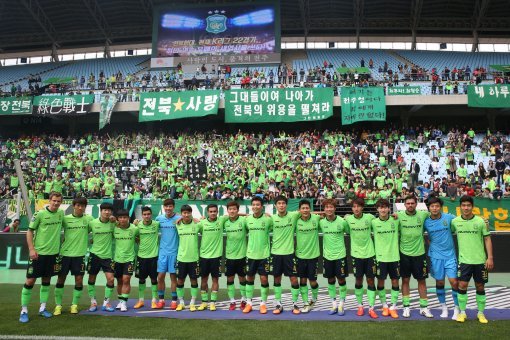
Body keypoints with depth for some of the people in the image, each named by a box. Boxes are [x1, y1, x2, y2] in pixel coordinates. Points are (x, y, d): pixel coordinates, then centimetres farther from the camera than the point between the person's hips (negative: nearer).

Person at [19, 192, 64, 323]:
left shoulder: (61, 213, 3)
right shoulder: (40, 214, -10)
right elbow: (30, 231, -5)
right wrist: (31, 249, -13)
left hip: (52, 253, 4)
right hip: (38, 252, -4)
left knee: (46, 280, 12)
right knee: (30, 280, -1)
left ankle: (42, 308, 22)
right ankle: (24, 310, 10)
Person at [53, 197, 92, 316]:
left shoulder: (88, 219, -2)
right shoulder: (65, 218, -1)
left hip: (80, 254, 0)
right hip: (65, 253, 0)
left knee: (79, 279, 1)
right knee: (61, 279, 6)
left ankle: (74, 305, 18)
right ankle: (58, 305, 21)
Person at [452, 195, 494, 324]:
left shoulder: (480, 221, -4)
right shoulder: (455, 221, -2)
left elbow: (487, 239, 0)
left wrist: (490, 258, -4)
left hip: (480, 260, 0)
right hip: (464, 260, 0)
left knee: (480, 287, 9)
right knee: (462, 285, -3)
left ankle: (481, 313, 24)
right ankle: (462, 312, 11)